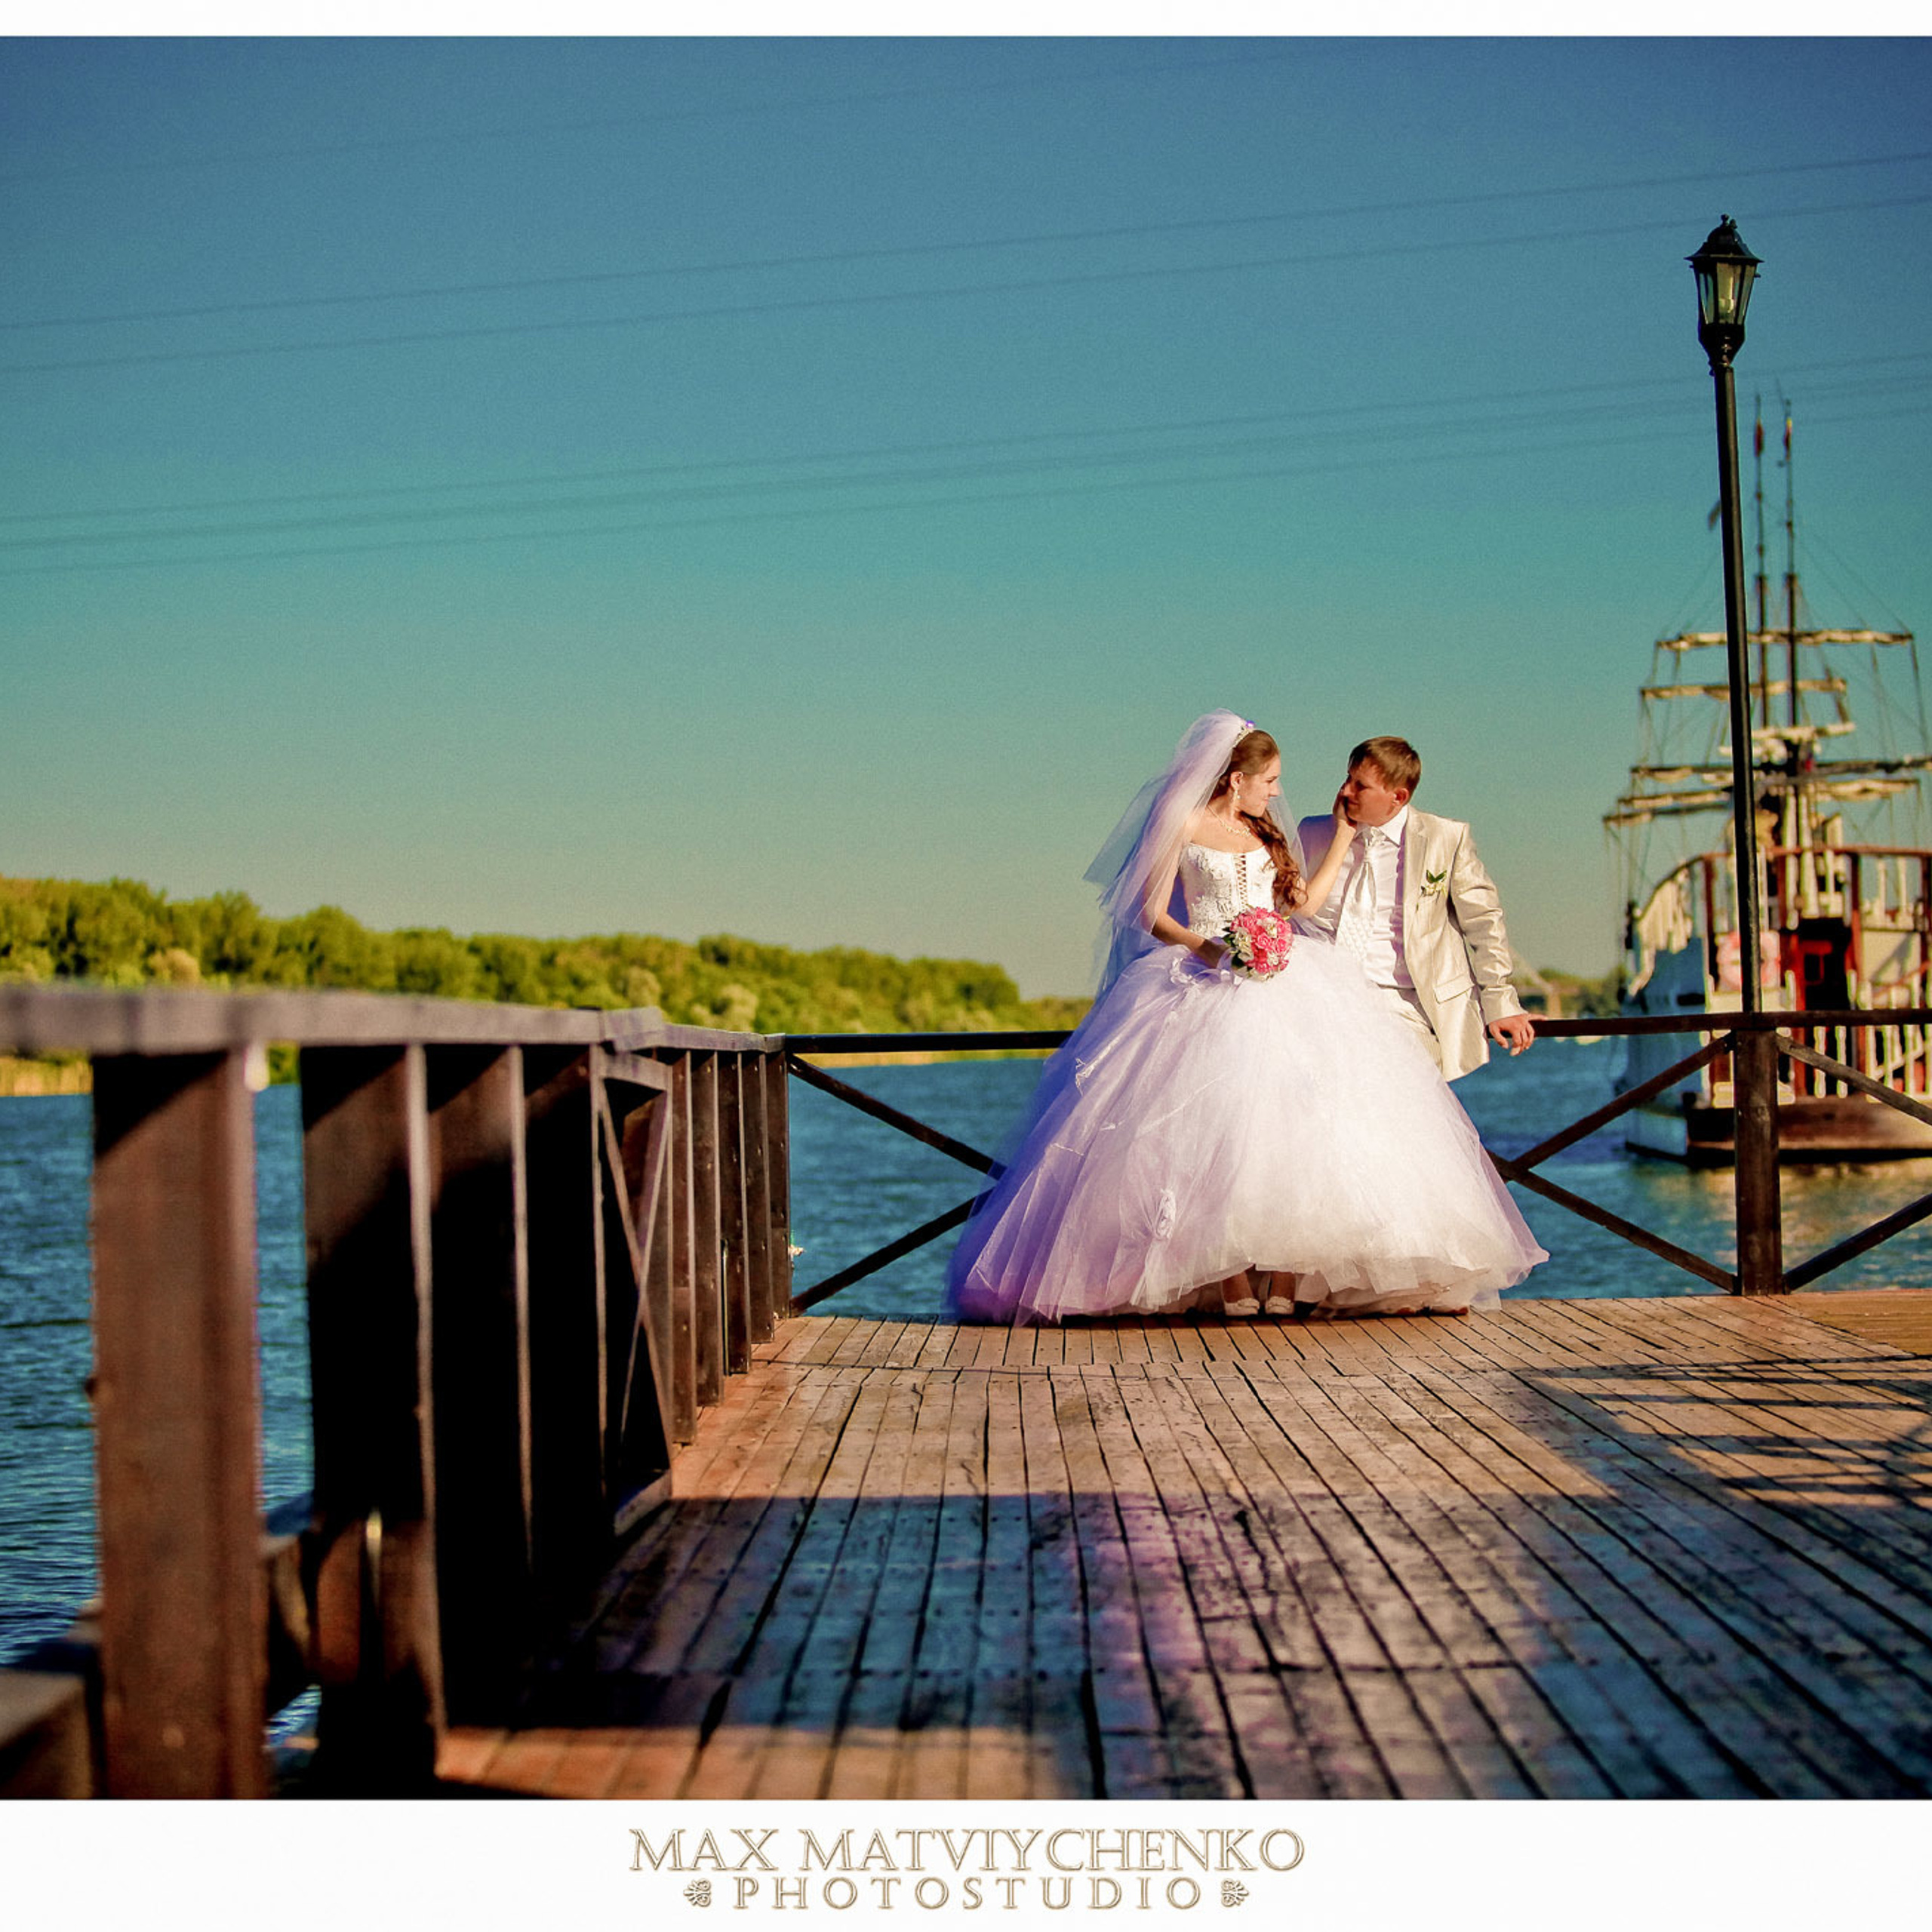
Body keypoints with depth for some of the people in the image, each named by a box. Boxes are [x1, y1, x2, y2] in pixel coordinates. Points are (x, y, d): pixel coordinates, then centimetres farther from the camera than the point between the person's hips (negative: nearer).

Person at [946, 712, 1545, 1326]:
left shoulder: (1265, 833, 23)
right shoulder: (1183, 827, 5)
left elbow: (1302, 900, 22)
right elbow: (1153, 916, 1)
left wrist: (1342, 838, 23)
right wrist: (1205, 946, -16)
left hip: (1281, 983, 5)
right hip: (1208, 985, -5)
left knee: (1288, 1119, -13)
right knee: (1219, 1123, -19)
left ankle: (1284, 1282, -16)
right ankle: (1232, 1285, -19)